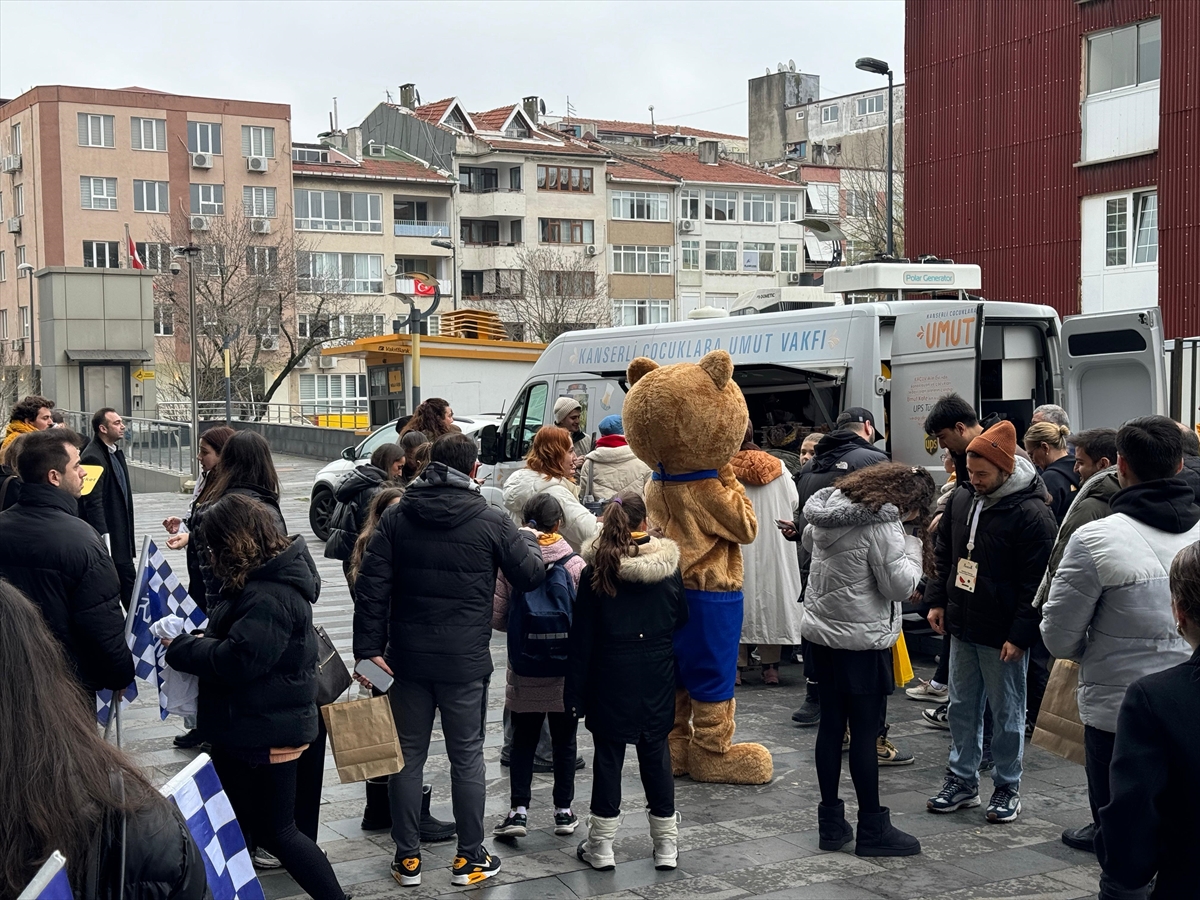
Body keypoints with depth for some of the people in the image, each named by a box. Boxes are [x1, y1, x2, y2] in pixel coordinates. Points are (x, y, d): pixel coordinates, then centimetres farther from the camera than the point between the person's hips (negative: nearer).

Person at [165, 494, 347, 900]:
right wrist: (198, 639, -1)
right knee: (242, 820, 20)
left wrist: (180, 647, -15)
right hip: (248, 726, 10)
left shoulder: (269, 596, -25)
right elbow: (237, 636, 17)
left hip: (266, 732, -10)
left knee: (274, 831, 2)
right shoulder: (264, 578, 8)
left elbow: (235, 660, -28)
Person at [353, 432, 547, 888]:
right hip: (465, 661, -2)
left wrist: (369, 648, -4)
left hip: (406, 657, 2)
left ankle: (407, 858, 17)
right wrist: (528, 540, 21)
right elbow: (531, 576, 1)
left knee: (408, 755, 11)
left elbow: (372, 586, -5)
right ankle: (469, 858, 16)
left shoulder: (395, 517, 0)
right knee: (467, 757, 9)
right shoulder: (491, 521, -8)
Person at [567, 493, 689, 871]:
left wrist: (575, 688, -2)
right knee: (655, 753, 11)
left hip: (611, 675, -2)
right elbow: (681, 619, 8)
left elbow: (582, 635, -7)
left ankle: (601, 845, 12)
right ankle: (666, 844, 17)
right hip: (657, 676, 2)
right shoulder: (668, 567, -3)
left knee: (608, 754, 6)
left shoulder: (597, 570, -9)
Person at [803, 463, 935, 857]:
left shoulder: (832, 504, 5)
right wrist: (912, 541, -5)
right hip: (862, 640, -8)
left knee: (831, 725, 12)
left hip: (820, 631, 8)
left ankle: (831, 823, 20)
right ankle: (872, 829, 10)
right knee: (864, 732, 0)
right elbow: (900, 586, -14)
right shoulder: (883, 525, -19)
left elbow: (809, 538, 26)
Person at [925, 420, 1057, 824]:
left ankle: (1007, 788, 19)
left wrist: (1020, 635, -17)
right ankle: (962, 781, 25)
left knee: (1007, 714, 6)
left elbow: (1036, 582, -16)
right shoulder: (962, 500, 6)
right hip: (961, 627, 7)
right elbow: (945, 555, 19)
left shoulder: (1031, 514, -16)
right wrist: (937, 601, 11)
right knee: (962, 707, 14)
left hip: (1002, 635, -7)